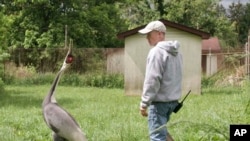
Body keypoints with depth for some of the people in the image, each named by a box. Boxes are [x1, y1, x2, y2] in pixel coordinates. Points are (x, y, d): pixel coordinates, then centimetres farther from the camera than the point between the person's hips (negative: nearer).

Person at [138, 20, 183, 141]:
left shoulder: (157, 51, -15)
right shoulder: (175, 52, 13)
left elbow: (152, 80, -20)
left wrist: (144, 103, -16)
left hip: (160, 101, -9)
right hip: (173, 99, 9)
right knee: (161, 130, 24)